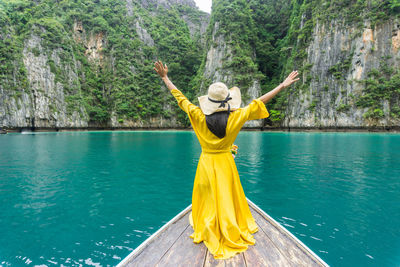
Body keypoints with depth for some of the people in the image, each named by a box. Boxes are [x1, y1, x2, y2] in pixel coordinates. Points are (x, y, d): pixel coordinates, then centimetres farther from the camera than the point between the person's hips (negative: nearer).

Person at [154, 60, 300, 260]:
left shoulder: (200, 118, -15)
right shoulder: (235, 118, -15)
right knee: (228, 200, 14)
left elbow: (181, 99, -5)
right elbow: (258, 103, -8)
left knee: (207, 200, 15)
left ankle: (204, 233, 32)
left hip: (206, 163, 0)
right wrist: (282, 86, 3)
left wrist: (165, 78, 7)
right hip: (226, 163, 0)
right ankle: (232, 235, 31)